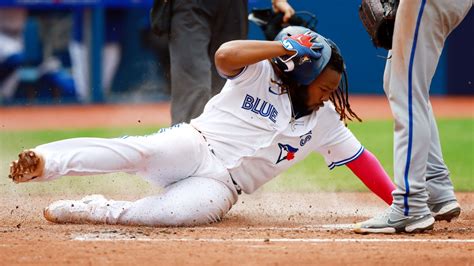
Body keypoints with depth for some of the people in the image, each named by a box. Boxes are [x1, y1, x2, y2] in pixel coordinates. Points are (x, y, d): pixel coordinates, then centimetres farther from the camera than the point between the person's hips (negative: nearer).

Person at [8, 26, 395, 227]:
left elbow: (359, 157, 14)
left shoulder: (325, 119, 12)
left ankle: (92, 210, -22)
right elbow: (225, 55, -20)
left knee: (175, 212, -35)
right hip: (195, 147, -2)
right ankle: (42, 163, -49)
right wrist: (288, 48, -20)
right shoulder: (259, 73, -1)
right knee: (143, 151, -38)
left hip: (220, 184, 2)